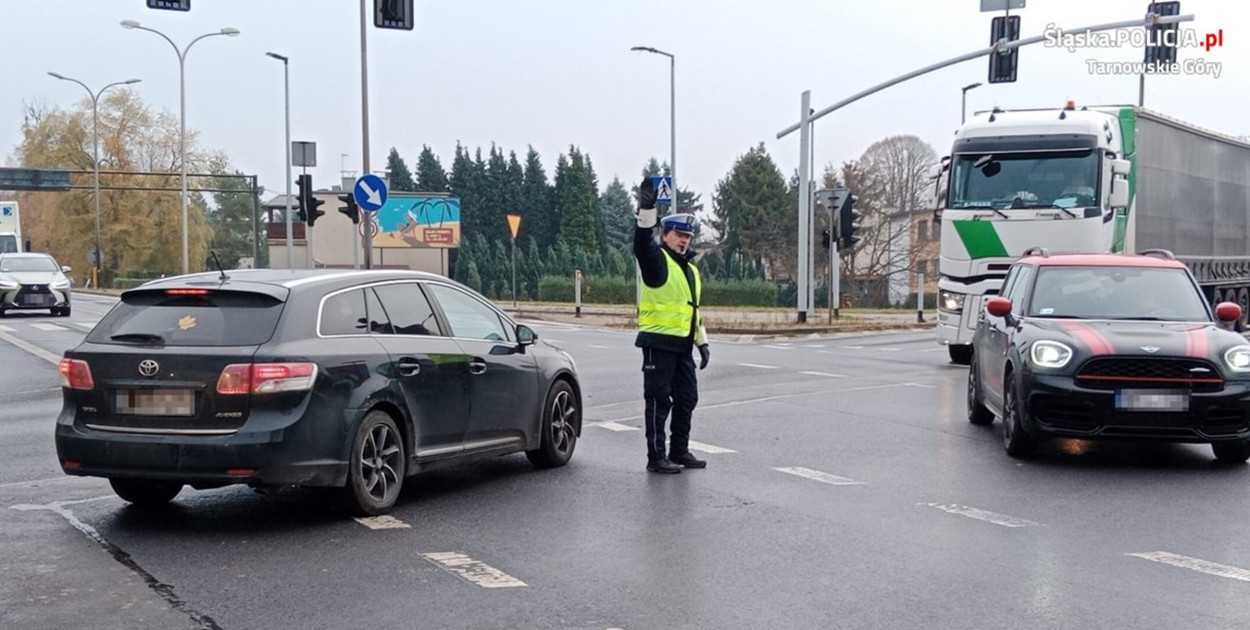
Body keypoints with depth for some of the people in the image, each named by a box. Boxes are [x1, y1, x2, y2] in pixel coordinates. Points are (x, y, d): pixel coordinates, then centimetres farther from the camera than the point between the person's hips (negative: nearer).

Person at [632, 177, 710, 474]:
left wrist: (702, 342, 20)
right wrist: (646, 209, -39)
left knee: (686, 399, 12)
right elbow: (642, 245, -28)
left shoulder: (691, 268, 19)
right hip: (658, 343, -8)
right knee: (659, 401, -4)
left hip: (683, 345, 8)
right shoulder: (657, 260, -5)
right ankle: (656, 457, 0)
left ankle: (679, 451, 23)